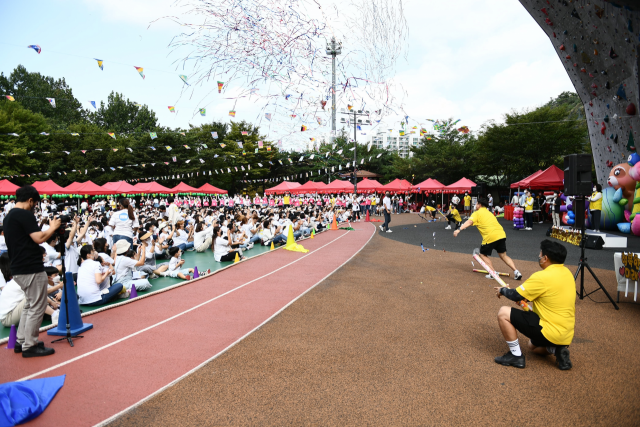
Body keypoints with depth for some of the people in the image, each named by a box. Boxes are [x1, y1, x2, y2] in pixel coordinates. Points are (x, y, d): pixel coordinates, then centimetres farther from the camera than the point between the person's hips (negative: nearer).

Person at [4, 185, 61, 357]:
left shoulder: (8, 217, 16)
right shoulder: (25, 215, -15)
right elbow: (39, 238, -20)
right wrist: (53, 227, -7)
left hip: (18, 269, 10)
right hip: (32, 269, -10)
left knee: (29, 305, 20)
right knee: (37, 307, -2)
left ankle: (21, 341, 26)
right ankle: (29, 346, 5)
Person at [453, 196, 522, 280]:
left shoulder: (477, 213, 5)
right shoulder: (489, 213, 28)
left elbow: (469, 222, -12)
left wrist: (459, 230, -22)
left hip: (490, 236, -7)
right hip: (501, 234, 7)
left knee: (483, 254, 12)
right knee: (503, 255, 19)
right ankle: (516, 272, 9)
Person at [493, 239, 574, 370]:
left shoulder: (543, 277, -22)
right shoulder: (567, 273, 5)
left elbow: (516, 296, -14)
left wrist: (502, 290, 5)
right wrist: (527, 296, 19)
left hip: (551, 332, -9)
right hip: (567, 335, 9)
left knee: (503, 313, -7)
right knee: (533, 346, 35)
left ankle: (516, 356, 0)